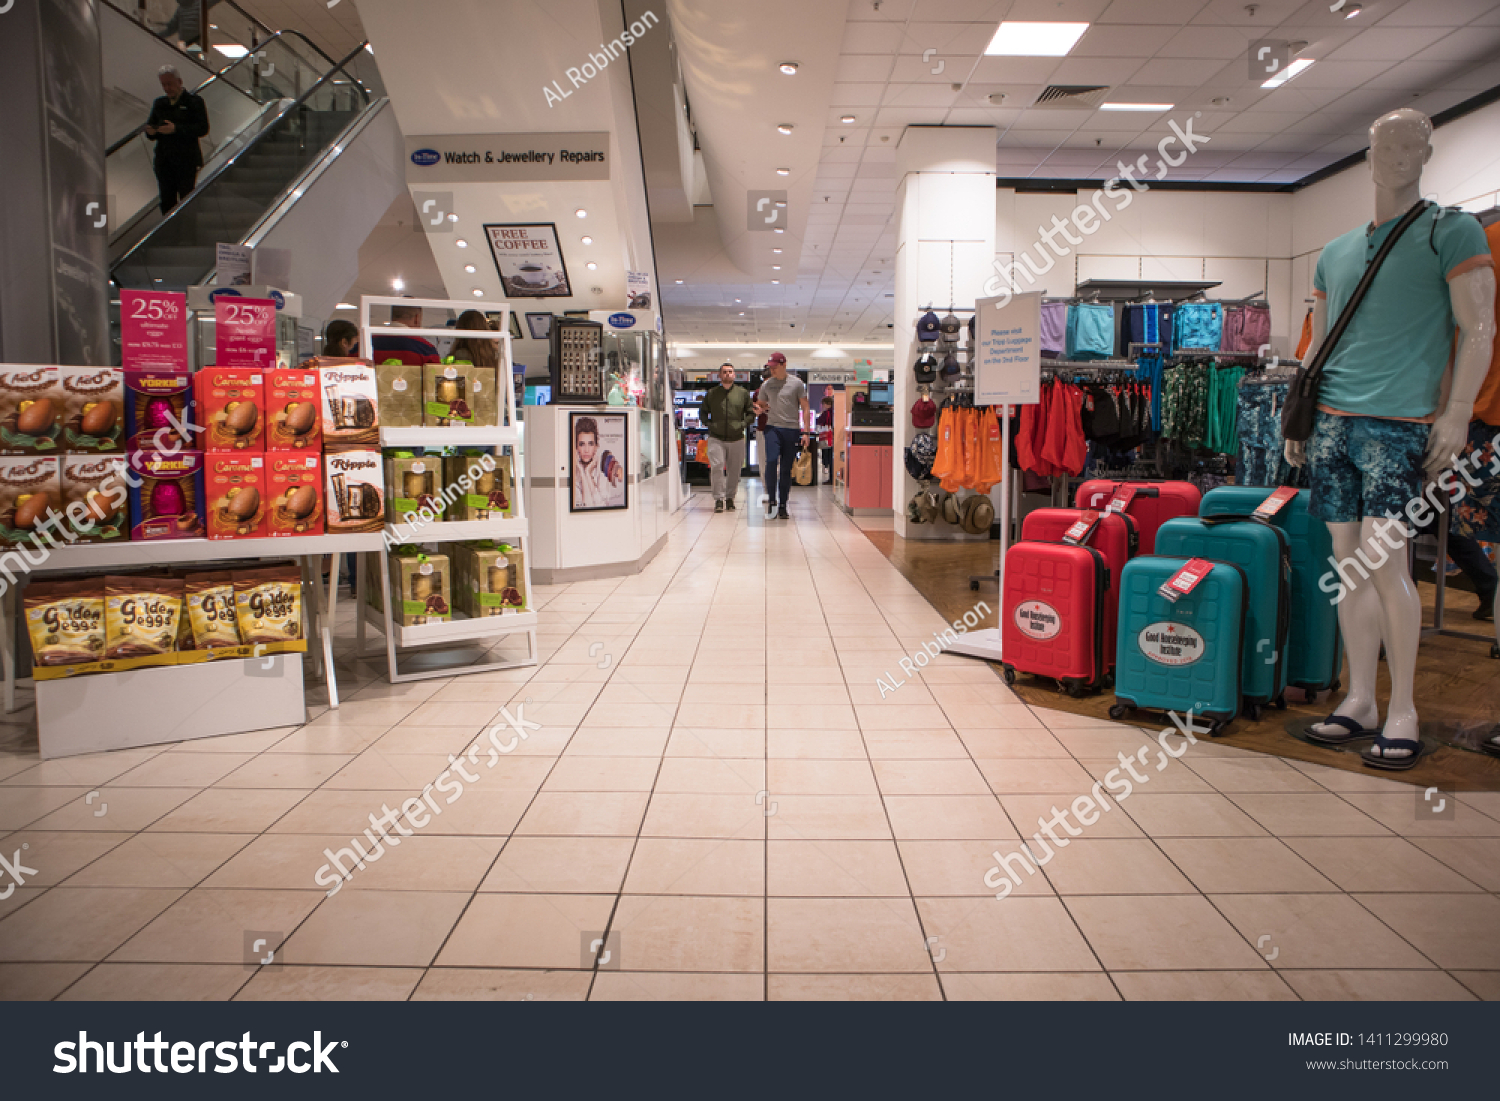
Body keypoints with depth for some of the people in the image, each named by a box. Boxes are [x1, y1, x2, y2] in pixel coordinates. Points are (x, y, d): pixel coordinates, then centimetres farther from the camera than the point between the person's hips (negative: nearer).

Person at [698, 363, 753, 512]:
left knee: (734, 471, 5)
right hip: (716, 439, -1)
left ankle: (730, 497, 20)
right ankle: (719, 499, -5)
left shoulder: (743, 393, 7)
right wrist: (708, 424, 1)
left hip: (736, 439, 1)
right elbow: (702, 412, 17)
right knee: (717, 467, -12)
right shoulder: (711, 394, 8)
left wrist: (743, 423, -4)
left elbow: (751, 413, 12)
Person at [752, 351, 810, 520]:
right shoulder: (766, 385, 10)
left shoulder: (797, 384, 4)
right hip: (773, 428, 1)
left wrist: (806, 432, -2)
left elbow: (805, 409, 5)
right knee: (771, 461, -20)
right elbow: (760, 404, 23)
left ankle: (782, 506, 10)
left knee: (786, 469, 2)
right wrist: (759, 409, -2)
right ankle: (771, 500, -11)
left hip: (792, 430, -1)